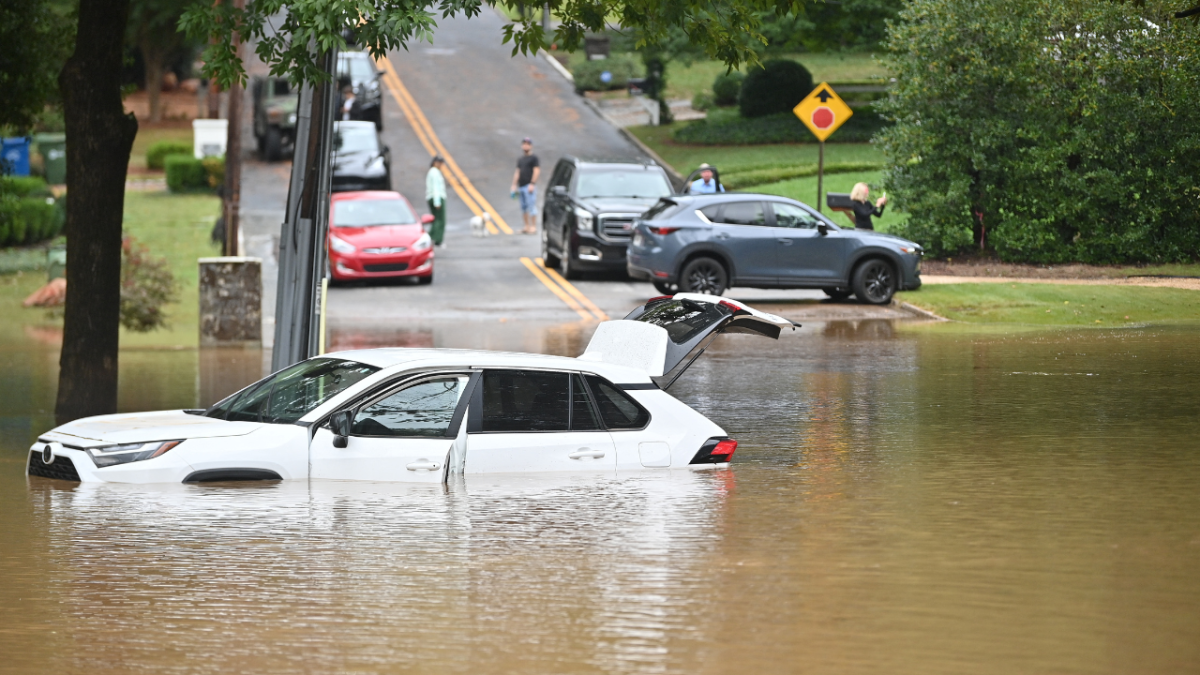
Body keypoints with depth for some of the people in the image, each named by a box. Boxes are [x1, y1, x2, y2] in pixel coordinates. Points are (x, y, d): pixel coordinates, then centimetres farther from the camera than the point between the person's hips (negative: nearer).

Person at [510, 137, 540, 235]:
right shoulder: (520, 159, 20)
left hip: (529, 185, -8)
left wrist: (532, 184, -17)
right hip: (521, 186, 8)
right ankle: (527, 227, 10)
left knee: (531, 205, -11)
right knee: (524, 207, 6)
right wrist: (514, 185, 16)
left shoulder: (533, 158, -2)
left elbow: (537, 171, -10)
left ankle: (533, 227, -13)